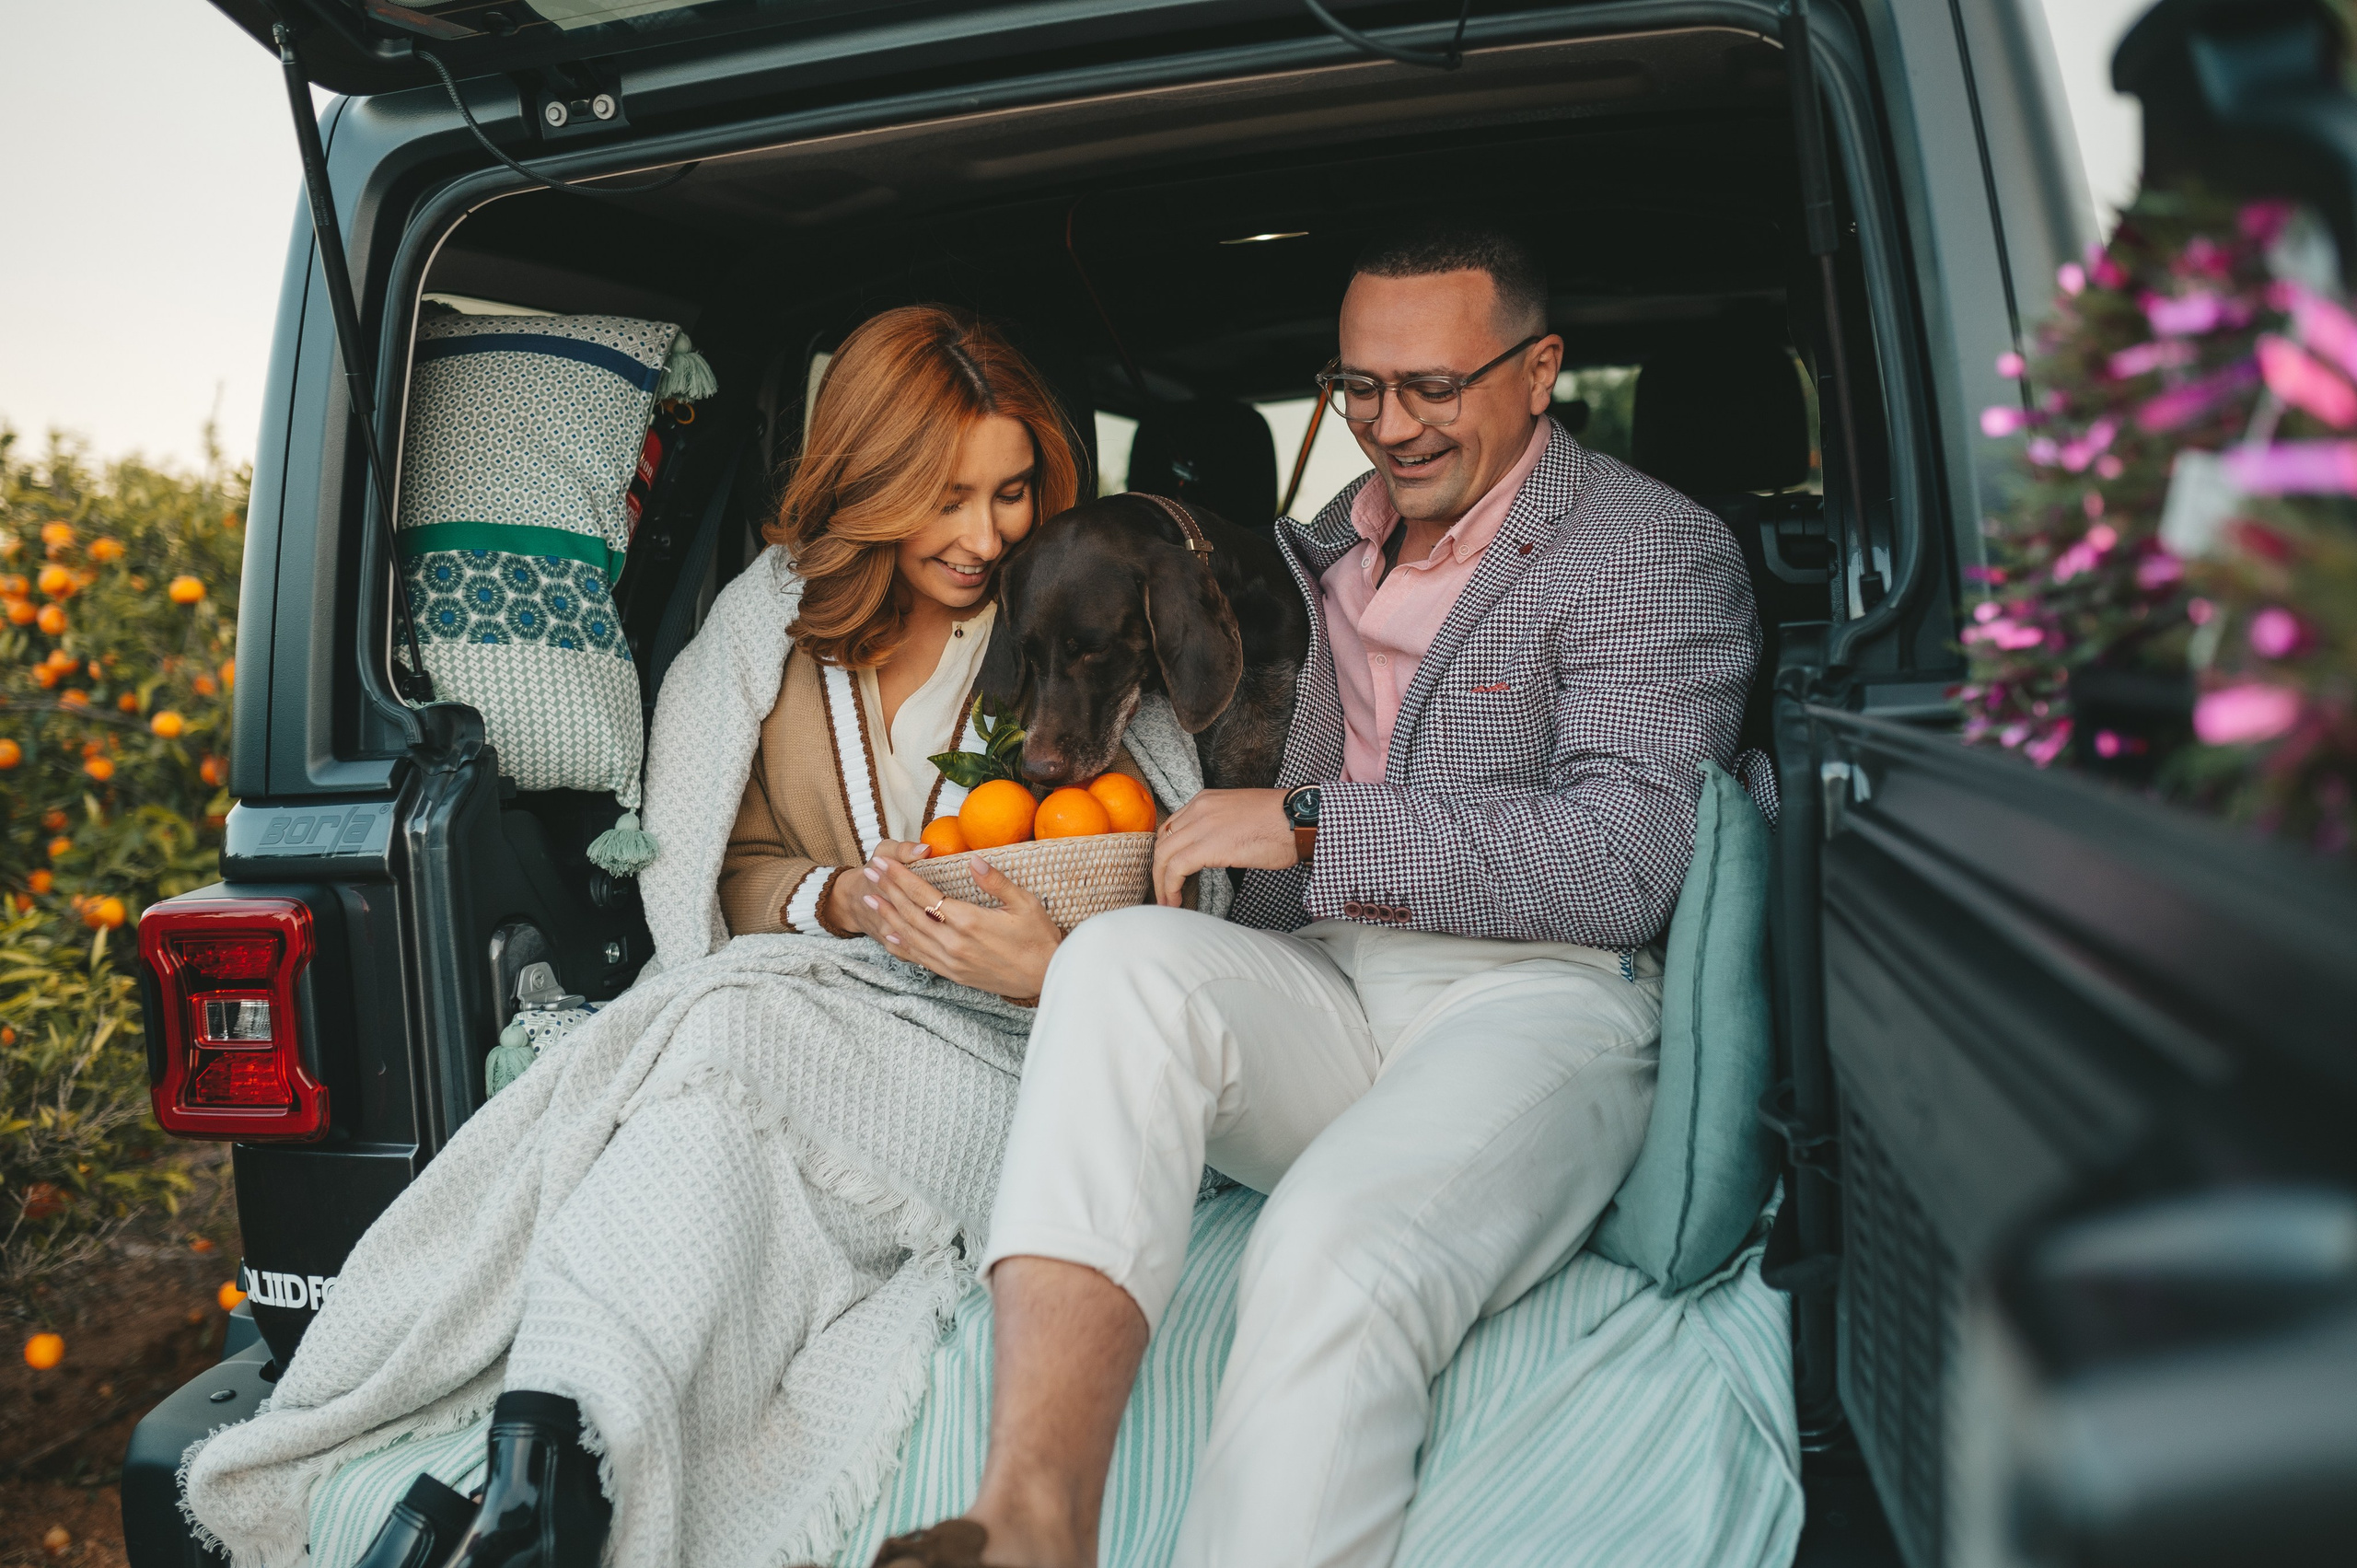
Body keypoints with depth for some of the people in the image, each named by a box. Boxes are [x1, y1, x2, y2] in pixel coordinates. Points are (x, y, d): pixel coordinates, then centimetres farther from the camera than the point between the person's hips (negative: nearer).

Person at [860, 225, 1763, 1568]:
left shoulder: (1659, 552, 2)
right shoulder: (1343, 539, 24)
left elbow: (1620, 865, -12)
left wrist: (1308, 828, -13)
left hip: (1539, 999, -5)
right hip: (1330, 989, 5)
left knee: (1335, 1253, -36)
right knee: (1122, 958, -28)